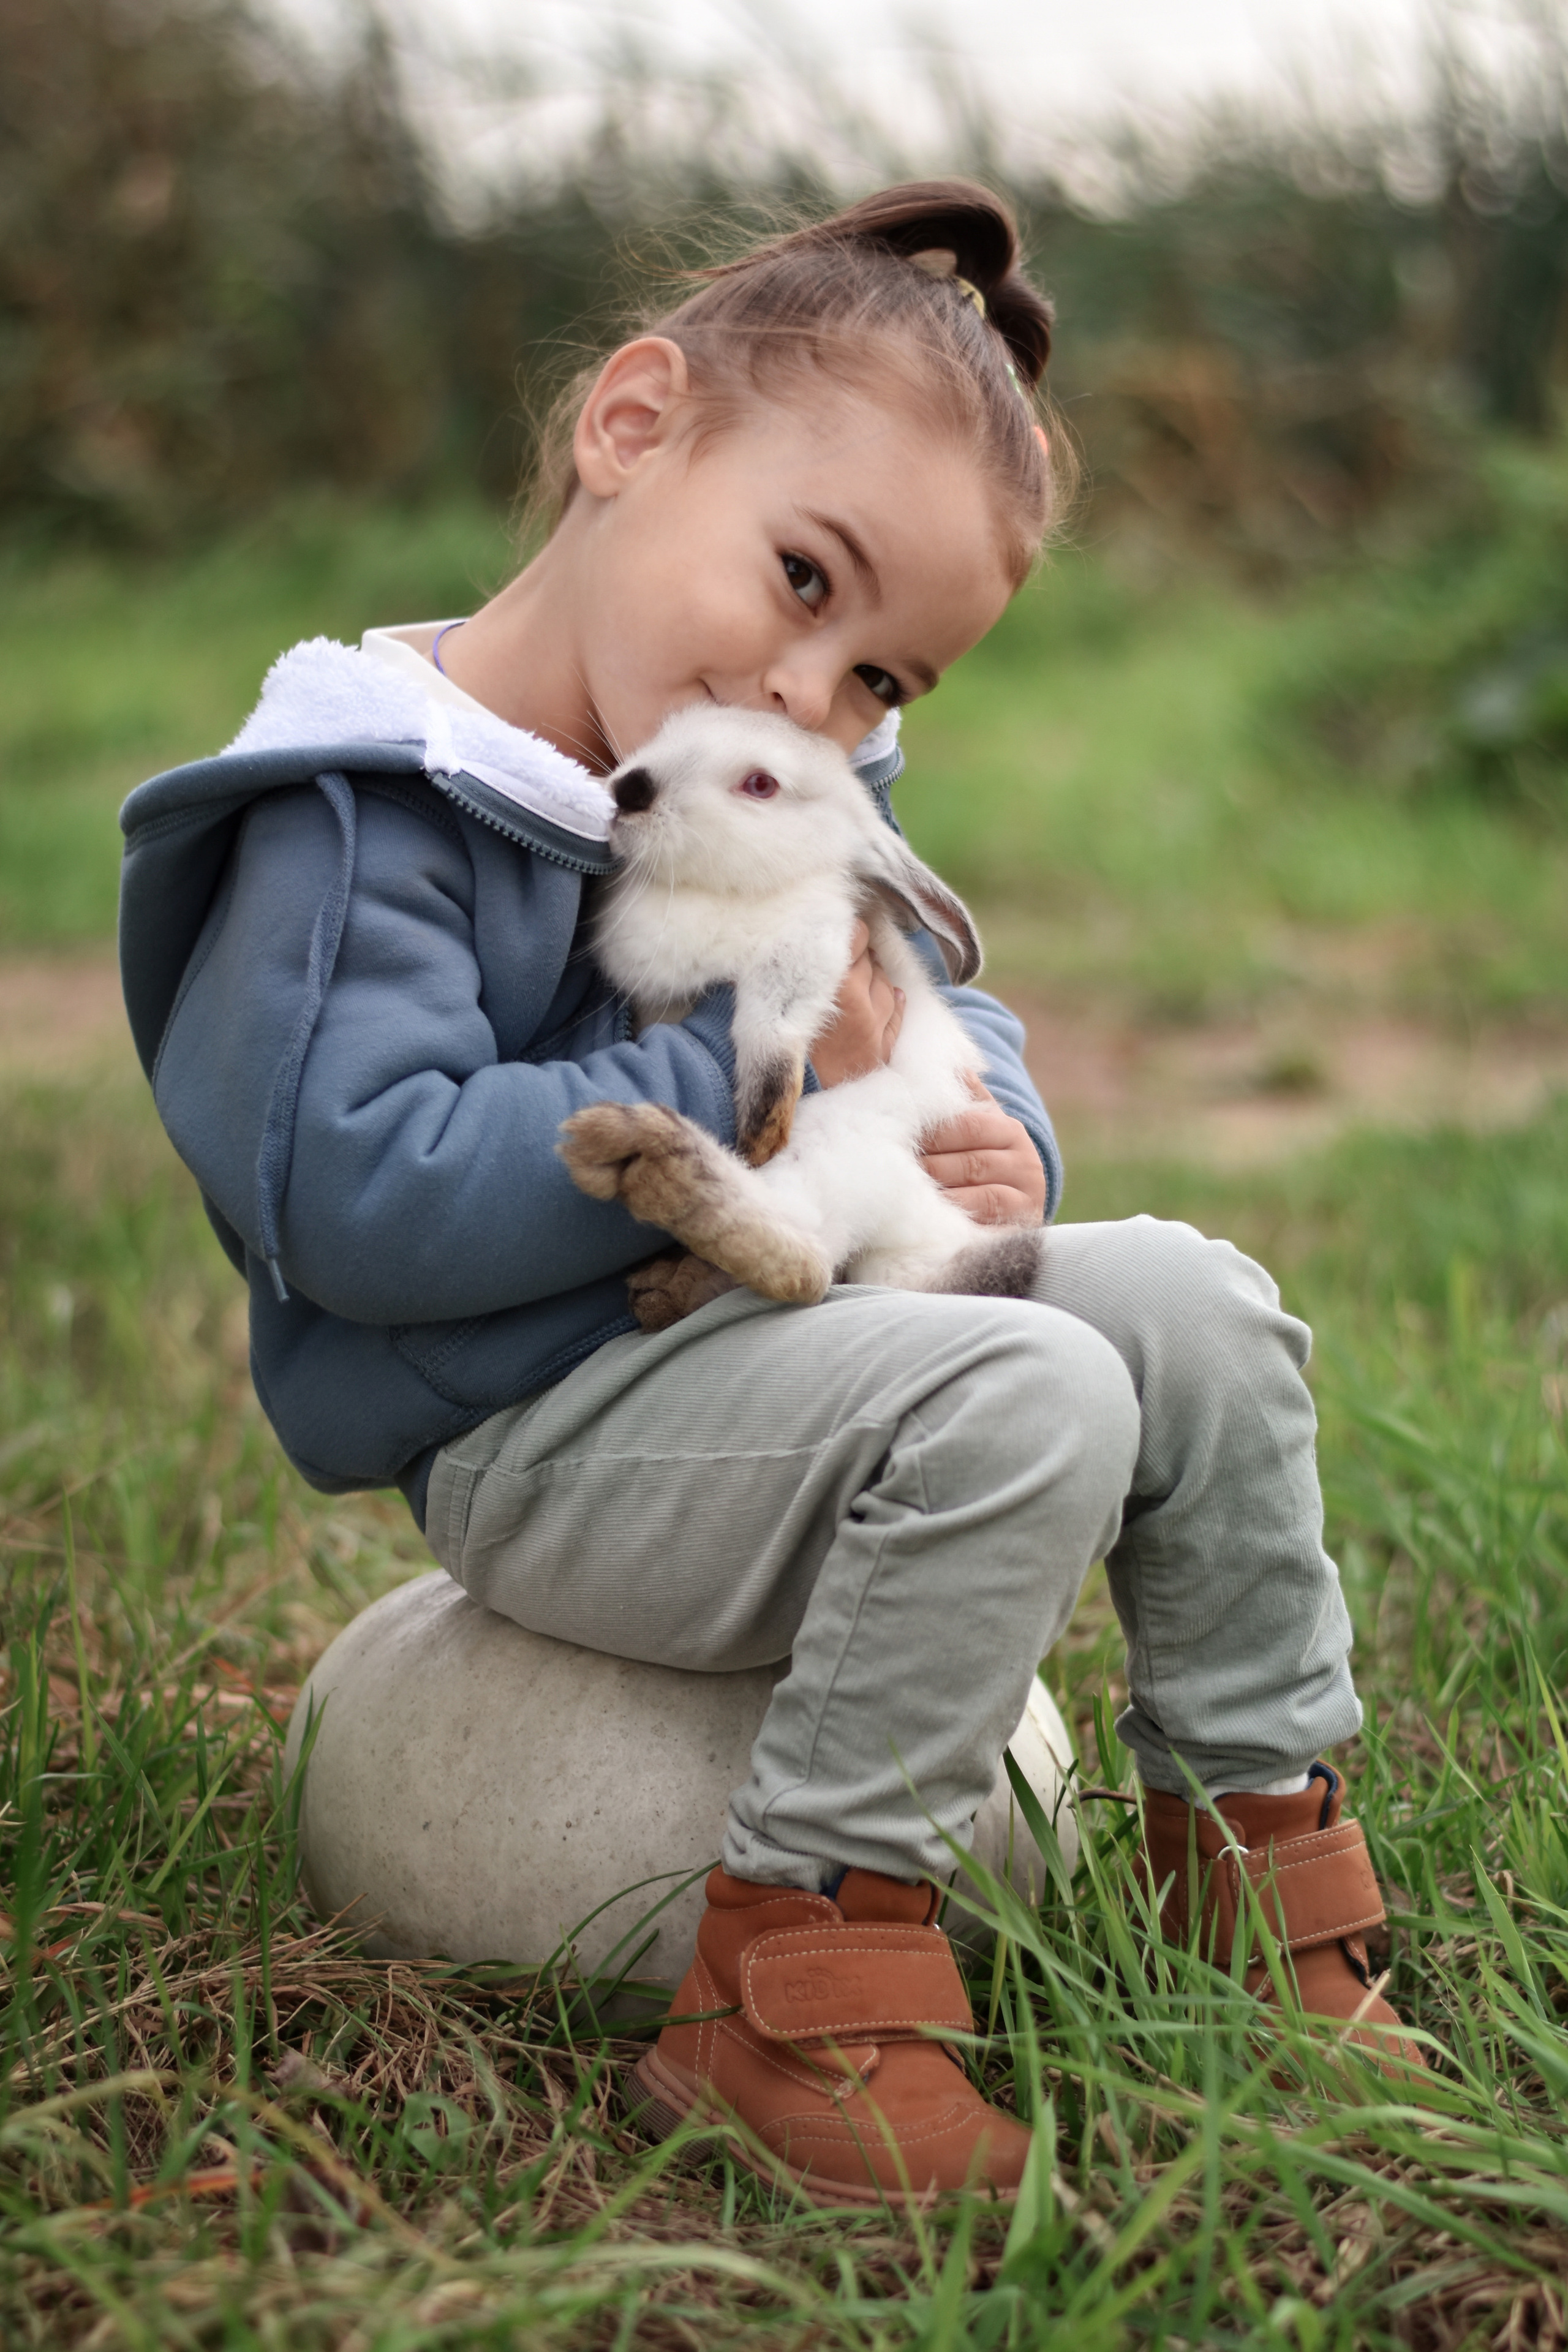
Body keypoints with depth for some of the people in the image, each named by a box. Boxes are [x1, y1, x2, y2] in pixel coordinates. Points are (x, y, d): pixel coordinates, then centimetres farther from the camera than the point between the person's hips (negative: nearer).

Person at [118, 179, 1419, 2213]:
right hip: (536, 1441, -9)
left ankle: (1263, 1851, 11)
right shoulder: (363, 822, -17)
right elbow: (361, 1201, -27)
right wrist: (751, 1083, -24)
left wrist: (991, 1135, -5)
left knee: (1196, 1304, -2)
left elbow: (945, 1007, 21)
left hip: (767, 1336, 9)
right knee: (1024, 1403, -28)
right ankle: (791, 2001, -22)